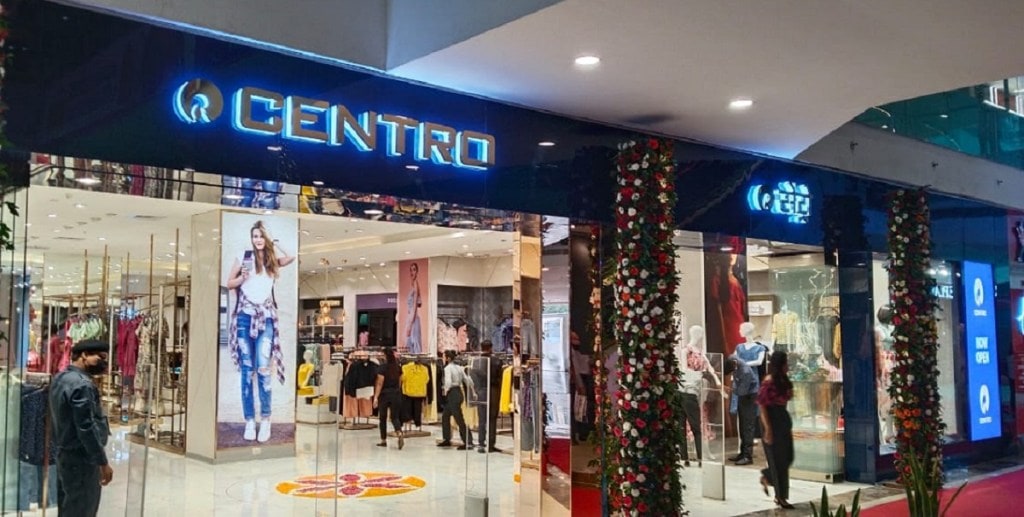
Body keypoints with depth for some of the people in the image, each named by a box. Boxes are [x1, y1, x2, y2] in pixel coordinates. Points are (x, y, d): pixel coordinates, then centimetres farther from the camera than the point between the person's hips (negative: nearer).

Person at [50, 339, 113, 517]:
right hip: (81, 459, -10)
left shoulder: (61, 378, 10)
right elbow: (86, 428, -24)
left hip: (64, 455, 10)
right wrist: (103, 462, -20)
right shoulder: (81, 384, -21)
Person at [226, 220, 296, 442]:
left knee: (263, 369, -11)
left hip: (266, 319, 0)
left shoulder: (273, 259, 10)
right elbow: (229, 284, 13)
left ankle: (265, 419, -2)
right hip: (245, 317, 0)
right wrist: (242, 277, -6)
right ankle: (249, 420, 6)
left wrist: (274, 245, 2)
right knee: (247, 370, 0)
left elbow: (292, 257, -11)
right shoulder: (243, 257, 8)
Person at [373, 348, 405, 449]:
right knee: (395, 417, 6)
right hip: (396, 394, 3)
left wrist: (376, 397, -13)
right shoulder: (398, 367, 3)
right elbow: (400, 382, 10)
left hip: (385, 394, -3)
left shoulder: (382, 367, -11)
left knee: (383, 418, 12)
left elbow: (380, 384, -14)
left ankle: (383, 441, 19)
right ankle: (400, 434, -21)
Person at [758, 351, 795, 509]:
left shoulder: (784, 380, 8)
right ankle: (780, 496, 9)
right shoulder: (768, 382, -16)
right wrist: (767, 429, -19)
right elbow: (762, 406, -16)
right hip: (773, 420, -8)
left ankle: (766, 477, 32)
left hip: (784, 419, 8)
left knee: (787, 457, 10)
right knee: (778, 459, 0)